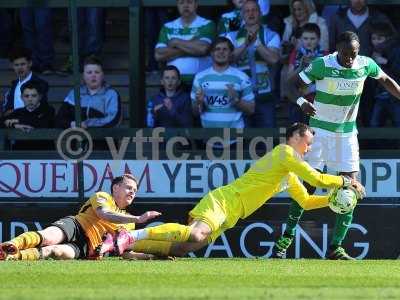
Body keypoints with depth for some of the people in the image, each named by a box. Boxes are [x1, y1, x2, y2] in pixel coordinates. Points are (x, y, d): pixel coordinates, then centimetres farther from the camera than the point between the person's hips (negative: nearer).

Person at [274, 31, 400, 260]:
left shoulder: (366, 65, -7)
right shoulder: (322, 65, -18)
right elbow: (294, 85, -12)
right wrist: (301, 101, -32)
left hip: (348, 132, 4)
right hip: (321, 129, -4)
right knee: (310, 184, -8)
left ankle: (336, 247, 1)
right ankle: (287, 237, 5)